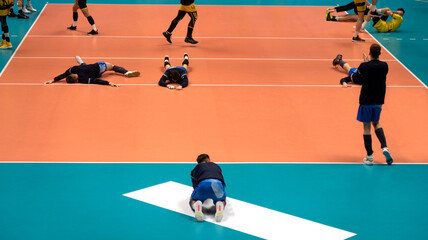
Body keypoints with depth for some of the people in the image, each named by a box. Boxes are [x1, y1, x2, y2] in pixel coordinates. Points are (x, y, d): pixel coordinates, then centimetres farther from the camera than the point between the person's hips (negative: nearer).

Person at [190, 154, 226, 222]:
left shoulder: (196, 168, 33)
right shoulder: (217, 166, 39)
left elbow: (195, 186, 34)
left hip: (203, 184, -1)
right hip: (218, 184, 1)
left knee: (193, 200, 27)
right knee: (222, 200, 32)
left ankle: (196, 206, -13)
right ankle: (220, 206, -8)